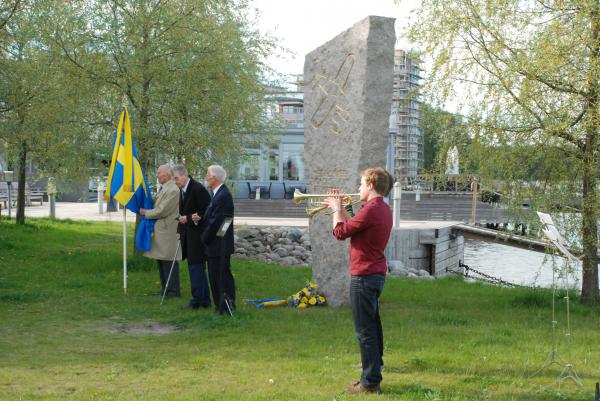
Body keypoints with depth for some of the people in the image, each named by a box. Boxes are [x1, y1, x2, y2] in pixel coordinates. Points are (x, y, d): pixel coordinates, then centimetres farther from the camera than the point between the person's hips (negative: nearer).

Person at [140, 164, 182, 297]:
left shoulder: (173, 190, -18)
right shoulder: (163, 188, 12)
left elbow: (161, 211, -19)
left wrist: (146, 213, -7)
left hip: (167, 231, -10)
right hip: (160, 230, 10)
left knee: (168, 261, -4)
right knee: (161, 260, 16)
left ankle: (173, 291, 4)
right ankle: (165, 288, 25)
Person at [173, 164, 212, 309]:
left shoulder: (198, 189, -16)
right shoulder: (182, 189, 11)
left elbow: (205, 212, -18)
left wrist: (188, 218, -18)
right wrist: (180, 231, 13)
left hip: (197, 234, -9)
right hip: (187, 234, 9)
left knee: (196, 266, -5)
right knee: (194, 267, 12)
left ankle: (197, 300, 1)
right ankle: (204, 300, 19)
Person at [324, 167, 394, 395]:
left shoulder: (371, 209, -20)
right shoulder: (383, 209, 12)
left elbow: (340, 232, -14)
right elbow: (353, 226, 16)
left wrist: (336, 209, 1)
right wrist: (341, 208, 16)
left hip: (364, 275, -10)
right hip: (376, 273, 10)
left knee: (365, 329, -6)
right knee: (372, 323, 24)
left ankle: (370, 382, -4)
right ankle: (375, 362, 39)